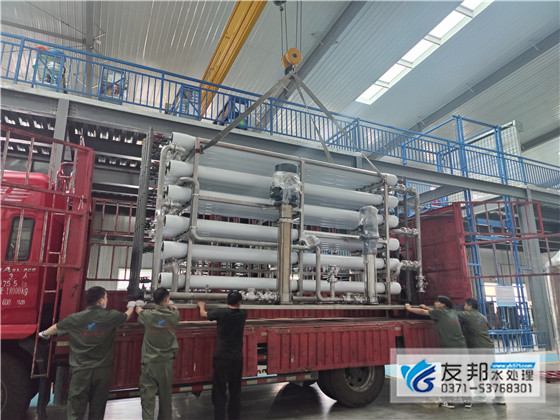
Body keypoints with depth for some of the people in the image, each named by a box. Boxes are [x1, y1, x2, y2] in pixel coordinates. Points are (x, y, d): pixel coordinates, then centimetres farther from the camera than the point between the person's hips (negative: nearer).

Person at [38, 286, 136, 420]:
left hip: (81, 370, 0)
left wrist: (44, 334, 36)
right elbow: (126, 316, 12)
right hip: (103, 370, 0)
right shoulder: (110, 316, -10)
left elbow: (56, 327, 13)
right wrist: (132, 305, 34)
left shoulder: (75, 319, -6)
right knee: (97, 408, 13)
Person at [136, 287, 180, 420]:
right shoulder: (174, 315, -9)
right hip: (167, 361, 2)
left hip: (149, 361, -2)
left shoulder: (148, 315, -11)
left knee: (147, 395, 4)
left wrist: (139, 304, 36)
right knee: (166, 394, 17)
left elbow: (138, 310, 13)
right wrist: (170, 305, 38)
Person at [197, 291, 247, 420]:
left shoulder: (221, 313, -11)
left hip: (222, 357, -3)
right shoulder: (243, 314, -3)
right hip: (237, 357, 3)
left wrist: (202, 306, 27)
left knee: (219, 389, 6)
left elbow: (203, 314, 7)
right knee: (235, 389, 15)